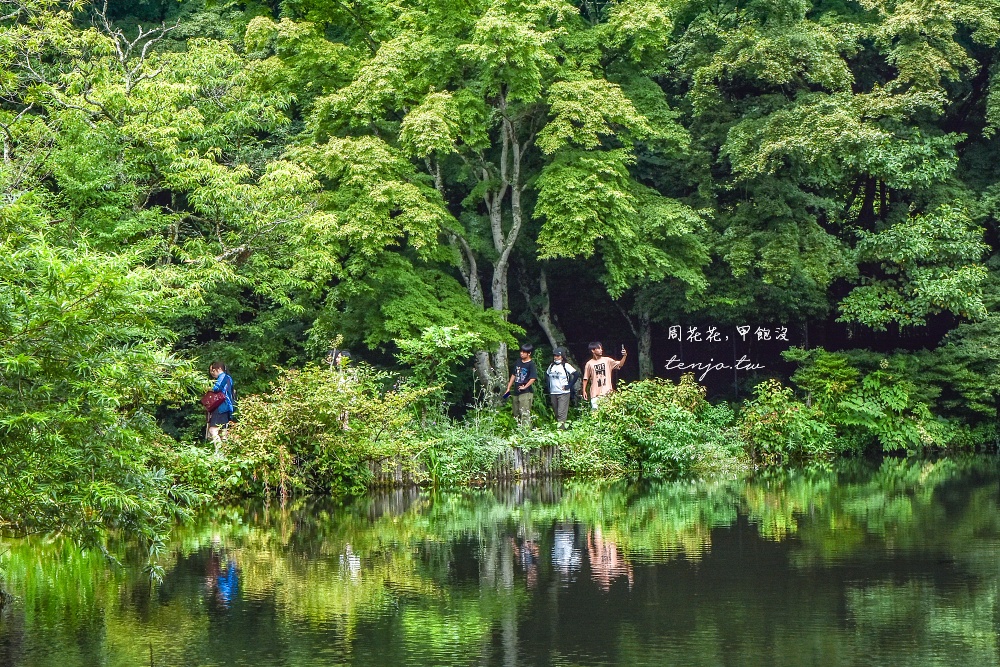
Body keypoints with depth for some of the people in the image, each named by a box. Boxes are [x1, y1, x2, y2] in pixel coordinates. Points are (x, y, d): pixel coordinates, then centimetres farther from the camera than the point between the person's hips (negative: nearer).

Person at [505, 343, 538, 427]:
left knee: (525, 414, -14)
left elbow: (533, 378, -18)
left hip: (525, 392, -8)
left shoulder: (531, 364, -9)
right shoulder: (518, 363, 13)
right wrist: (508, 388, 19)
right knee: (516, 414, 14)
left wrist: (525, 387, -21)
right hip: (516, 392, 8)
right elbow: (514, 375, 21)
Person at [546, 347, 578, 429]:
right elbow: (547, 375, 24)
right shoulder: (551, 366, 11)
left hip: (563, 393, -6)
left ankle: (561, 427, -17)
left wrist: (569, 385, -11)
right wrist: (548, 388, 12)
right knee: (556, 413, 11)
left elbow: (576, 374, -10)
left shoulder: (566, 366, -6)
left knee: (561, 413, -13)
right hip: (553, 393, 6)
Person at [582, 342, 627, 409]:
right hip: (595, 394, -1)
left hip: (607, 393, 1)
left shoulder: (607, 360, 4)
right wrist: (584, 391, 2)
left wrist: (624, 356, -22)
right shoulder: (589, 364, 2)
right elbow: (586, 378, 6)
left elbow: (620, 364, -5)